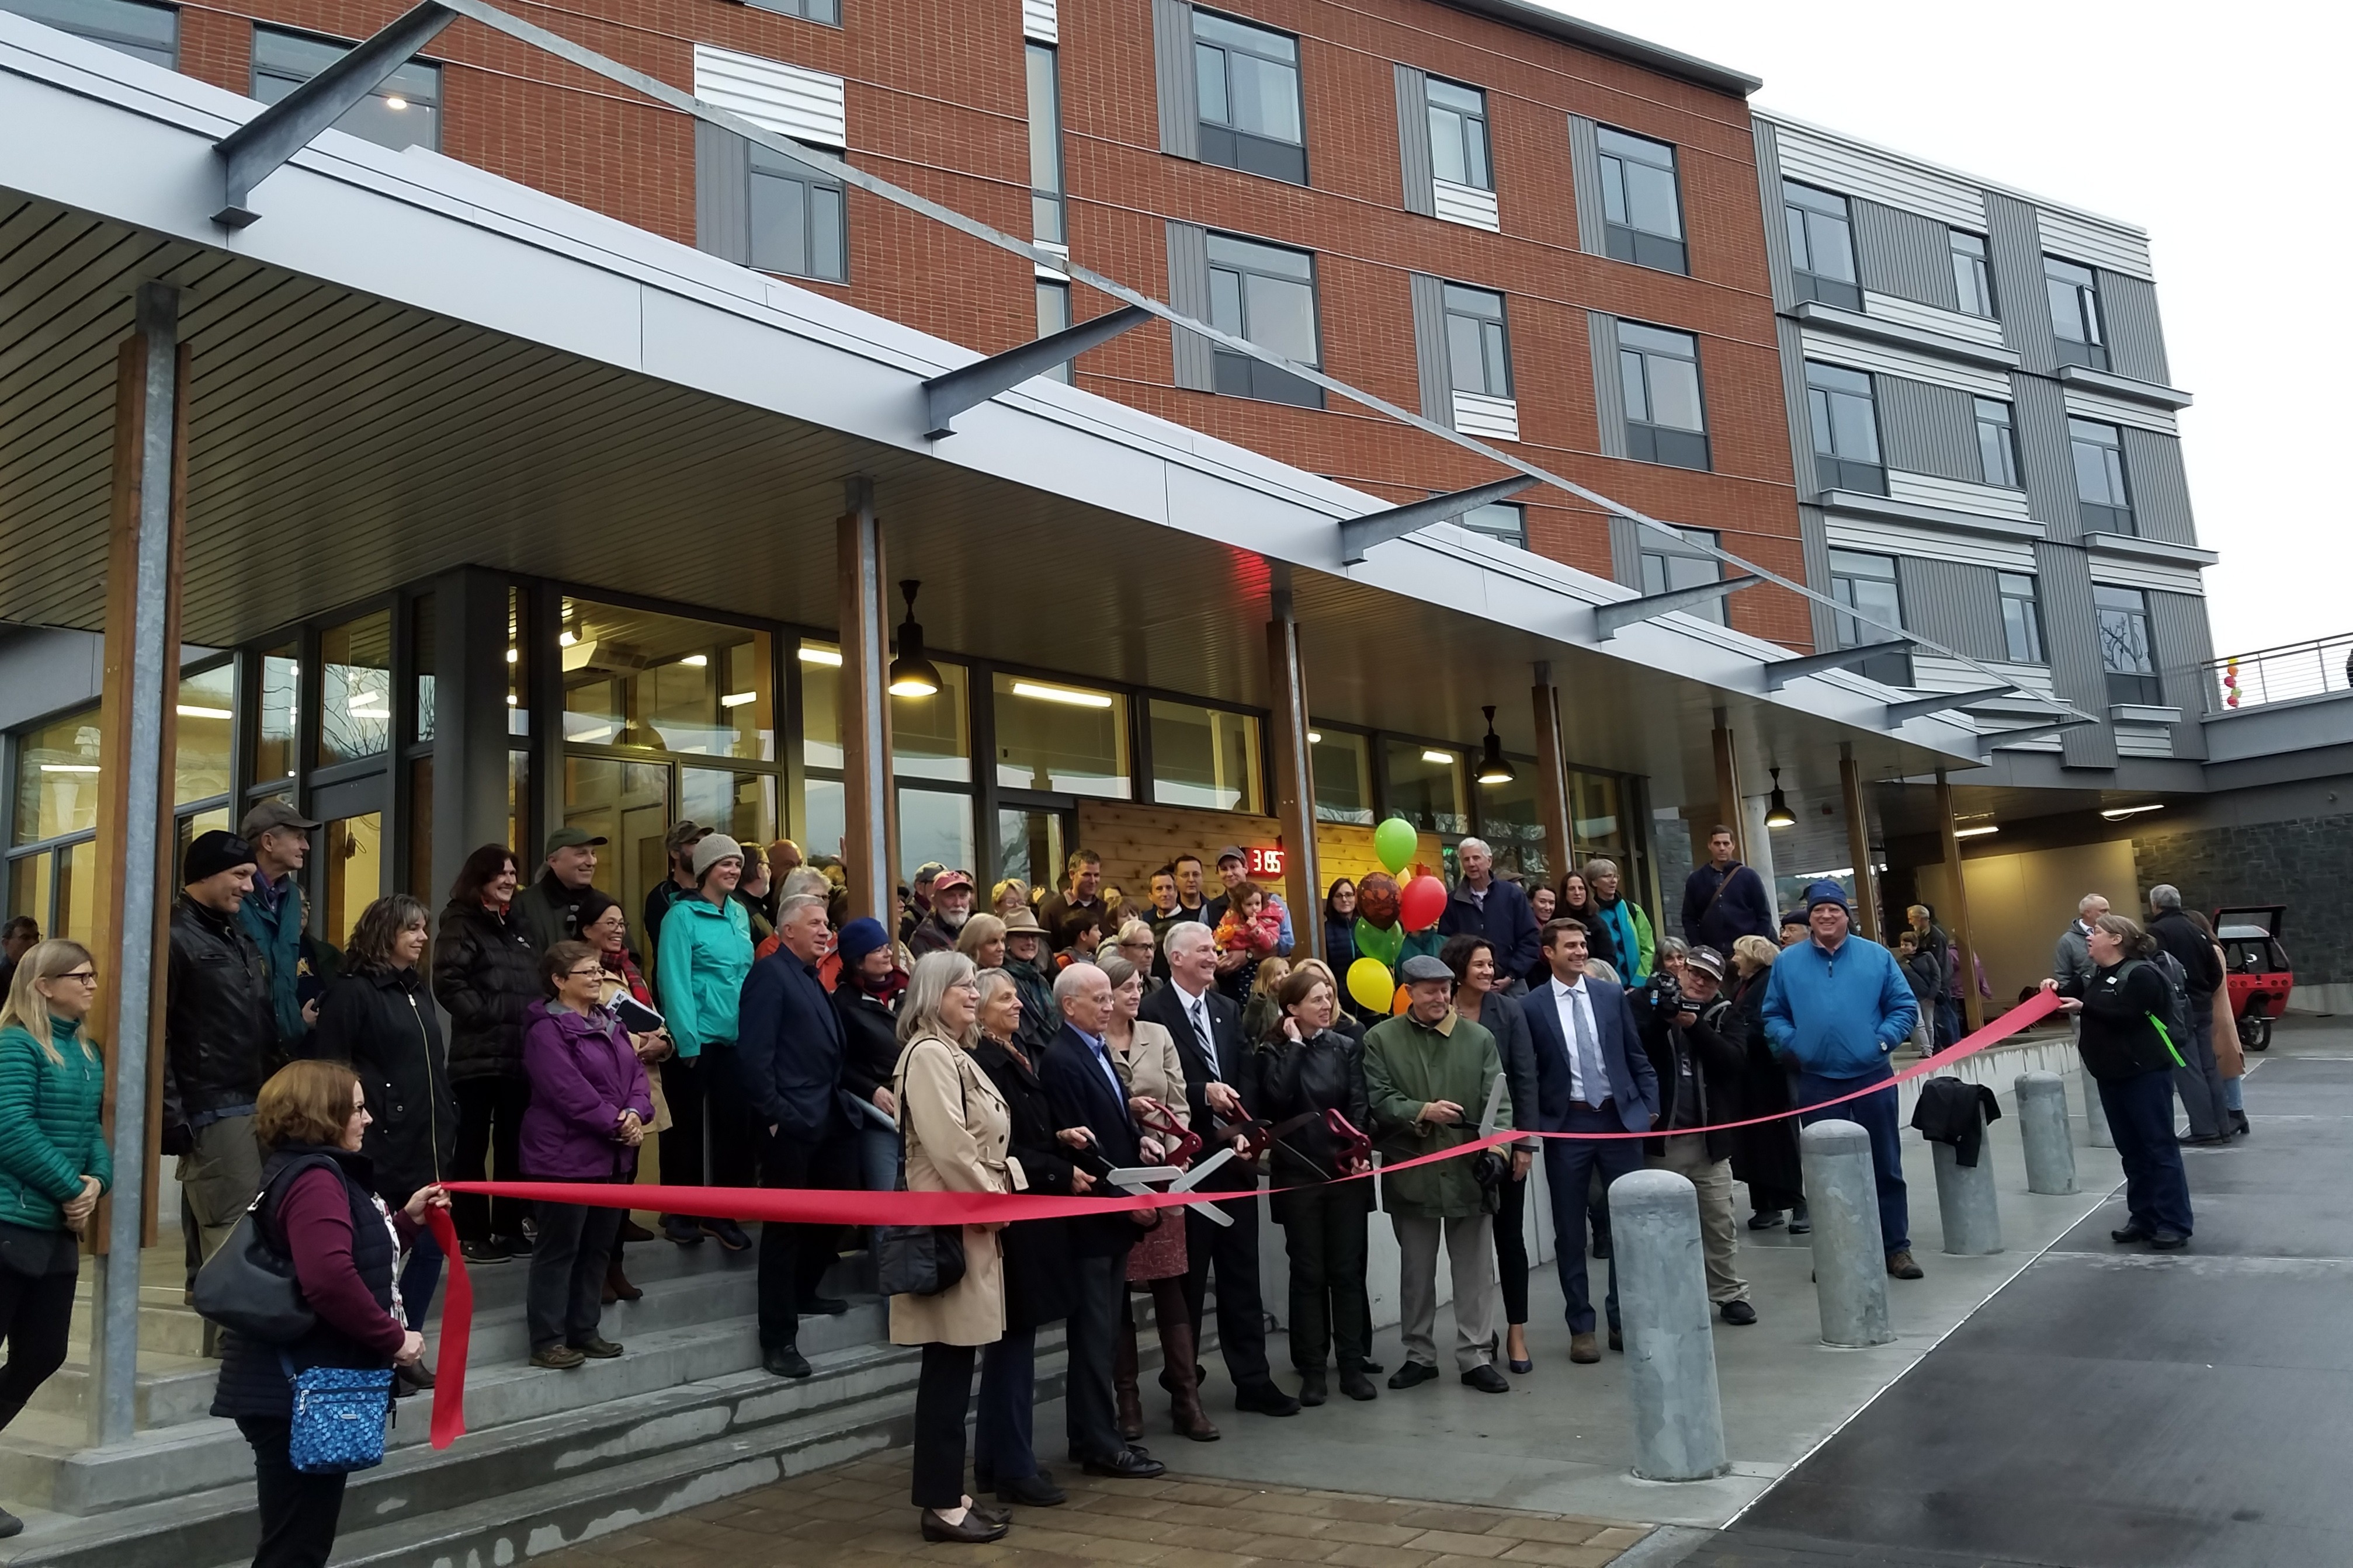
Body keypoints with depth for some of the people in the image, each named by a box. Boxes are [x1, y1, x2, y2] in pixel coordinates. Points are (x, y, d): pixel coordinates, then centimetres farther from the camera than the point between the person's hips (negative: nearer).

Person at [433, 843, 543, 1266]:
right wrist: (486, 1017, -19)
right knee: (473, 1144, -1)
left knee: (514, 1143, 11)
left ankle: (509, 1228, 19)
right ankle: (470, 1233, 6)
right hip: (479, 1053, -7)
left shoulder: (518, 926, 19)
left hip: (520, 1053, 7)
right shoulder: (461, 923, -3)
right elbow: (448, 983, -16)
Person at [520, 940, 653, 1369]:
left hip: (613, 1155, 8)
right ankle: (547, 1341, 4)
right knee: (560, 1248, -3)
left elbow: (636, 1073, 9)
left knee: (598, 1246, 13)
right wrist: (616, 1124, -17)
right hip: (565, 1156, -8)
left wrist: (636, 1114, -10)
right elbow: (570, 1093, -20)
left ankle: (584, 1330, 23)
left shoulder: (610, 1023, 14)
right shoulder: (547, 1030, -12)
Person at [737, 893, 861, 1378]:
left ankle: (802, 1291, 40)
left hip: (829, 1120, 9)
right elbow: (754, 1054, -16)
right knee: (785, 1227, -1)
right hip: (791, 1123, -9)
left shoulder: (812, 979, 18)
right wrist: (774, 1115, -19)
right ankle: (778, 1339, 8)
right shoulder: (770, 974, -8)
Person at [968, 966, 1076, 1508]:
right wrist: (1063, 1174, -12)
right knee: (1014, 1342, -1)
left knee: (1013, 1341, 14)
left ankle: (997, 1460, 24)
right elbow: (1003, 1148, -18)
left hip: (1032, 1212, 10)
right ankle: (1013, 1468, 9)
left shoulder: (1016, 1057, 14)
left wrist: (1060, 1137, 2)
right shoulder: (984, 1062, -16)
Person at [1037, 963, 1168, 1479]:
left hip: (1117, 1213, 9)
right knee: (1095, 1335, 0)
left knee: (1104, 1334, 14)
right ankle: (1100, 1445, 8)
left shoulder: (1100, 1053, 14)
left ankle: (1097, 1434, 23)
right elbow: (1079, 1146, -19)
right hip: (1092, 1219, -9)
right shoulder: (1061, 1061, -15)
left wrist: (1140, 1141, 0)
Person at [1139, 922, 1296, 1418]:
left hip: (1234, 1154, 6)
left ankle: (1253, 1380, 17)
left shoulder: (1228, 1009, 13)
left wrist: (1239, 1121, -6)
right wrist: (1203, 1094, -23)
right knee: (1187, 1275, 5)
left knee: (1242, 1274, 10)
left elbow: (1248, 1075, 9)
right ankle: (1182, 1381, 19)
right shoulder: (1153, 1013, -8)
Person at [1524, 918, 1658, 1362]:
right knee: (1570, 1229, 5)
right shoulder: (1532, 1006, -3)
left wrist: (1651, 1104, 2)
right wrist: (1532, 1127, -7)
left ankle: (1623, 1320, 19)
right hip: (1566, 1125, -2)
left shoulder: (1612, 994, 5)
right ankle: (1581, 1327, 16)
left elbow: (1636, 1055, 8)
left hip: (1618, 1117, 2)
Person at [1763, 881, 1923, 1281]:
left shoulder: (1877, 957, 3)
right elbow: (1773, 1016, 8)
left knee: (1886, 1167, 8)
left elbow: (1905, 1007, 4)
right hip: (1816, 1082, 0)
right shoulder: (1788, 962, 3)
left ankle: (1896, 1248, 18)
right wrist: (1791, 1044, -8)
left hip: (1873, 1078, 0)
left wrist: (1883, 1040, -9)